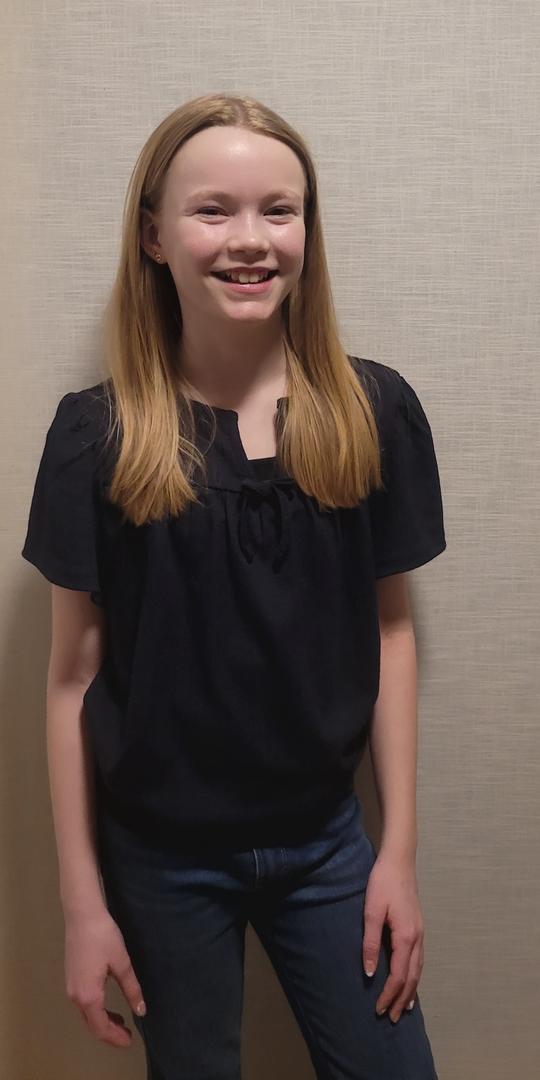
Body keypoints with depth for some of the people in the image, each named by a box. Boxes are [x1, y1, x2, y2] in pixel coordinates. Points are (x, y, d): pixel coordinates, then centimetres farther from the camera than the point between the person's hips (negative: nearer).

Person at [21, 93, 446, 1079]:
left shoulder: (375, 412, -7)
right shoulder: (96, 432, -11)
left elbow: (389, 629, -1)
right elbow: (74, 672, -7)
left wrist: (399, 850, 0)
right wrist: (82, 900, -3)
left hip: (325, 840, 1)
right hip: (159, 855, -1)